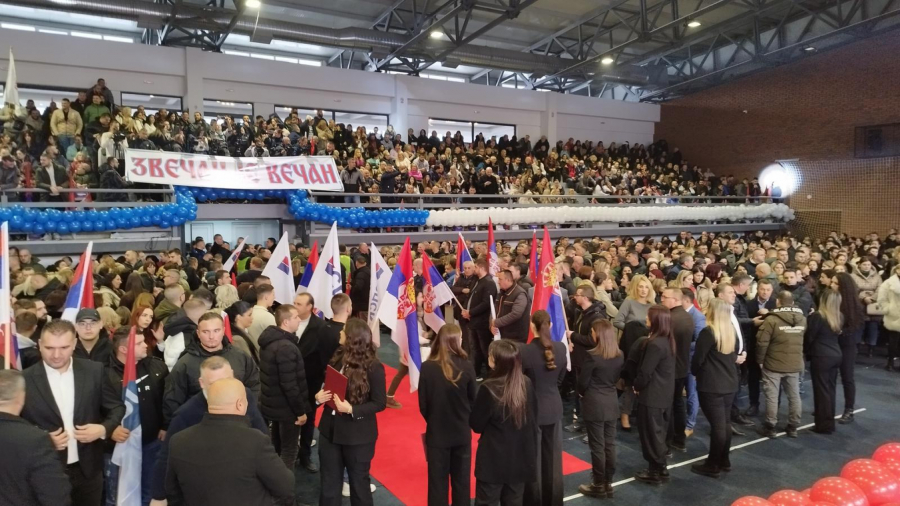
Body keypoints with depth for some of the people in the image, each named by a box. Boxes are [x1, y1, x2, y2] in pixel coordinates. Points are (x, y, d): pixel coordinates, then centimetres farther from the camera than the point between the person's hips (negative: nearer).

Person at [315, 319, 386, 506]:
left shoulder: (373, 367, -18)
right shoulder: (338, 358, 0)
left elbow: (380, 403, -14)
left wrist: (352, 410, -25)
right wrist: (319, 397, -9)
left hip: (358, 434, -5)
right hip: (330, 429, 5)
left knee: (358, 481, 14)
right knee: (329, 483, 16)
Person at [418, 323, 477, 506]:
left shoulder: (427, 367, -16)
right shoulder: (466, 366, -14)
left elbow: (423, 404, -7)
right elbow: (473, 400, -2)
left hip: (437, 432, -1)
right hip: (462, 432, 1)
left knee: (438, 481, 12)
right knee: (461, 480, 16)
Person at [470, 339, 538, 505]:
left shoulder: (489, 388, -22)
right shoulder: (527, 384, -6)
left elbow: (476, 424, -11)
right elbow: (534, 418, 7)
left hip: (494, 459, -5)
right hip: (521, 457, 5)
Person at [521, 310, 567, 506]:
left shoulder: (524, 351, -21)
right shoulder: (561, 348, -6)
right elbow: (561, 379, 6)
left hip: (532, 409, -4)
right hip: (554, 408, 4)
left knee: (533, 458, 10)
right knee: (553, 457, 17)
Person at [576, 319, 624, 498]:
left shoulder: (592, 356, -19)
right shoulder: (620, 355, 1)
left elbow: (583, 382, -12)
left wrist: (582, 393, 8)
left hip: (594, 404, -6)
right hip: (612, 403, 6)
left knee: (597, 446, 3)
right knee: (609, 444, 13)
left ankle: (599, 485, 13)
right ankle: (608, 483, 22)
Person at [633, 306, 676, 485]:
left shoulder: (655, 344, -24)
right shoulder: (668, 341, 6)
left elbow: (645, 372, -22)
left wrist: (637, 385, -4)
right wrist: (640, 384, 12)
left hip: (652, 396, -9)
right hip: (664, 394, 9)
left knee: (650, 433, 4)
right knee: (659, 432, 18)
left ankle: (655, 472, 14)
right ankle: (660, 468, 29)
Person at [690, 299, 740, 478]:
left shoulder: (708, 332, -16)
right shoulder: (732, 331, 6)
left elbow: (698, 358, -13)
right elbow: (734, 356, 16)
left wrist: (695, 372, 5)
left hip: (711, 384, -7)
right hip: (729, 382, 8)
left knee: (717, 424, -3)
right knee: (725, 423, 15)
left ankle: (713, 466, 6)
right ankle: (724, 461, 27)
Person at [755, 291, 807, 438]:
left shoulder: (771, 319, -14)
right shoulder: (802, 319, 2)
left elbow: (761, 342, -15)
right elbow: (803, 340, 16)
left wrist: (760, 360, -4)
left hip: (773, 365, -4)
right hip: (795, 365, 5)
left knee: (772, 397, 3)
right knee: (794, 396, 14)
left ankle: (770, 427, 8)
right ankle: (793, 427, 22)